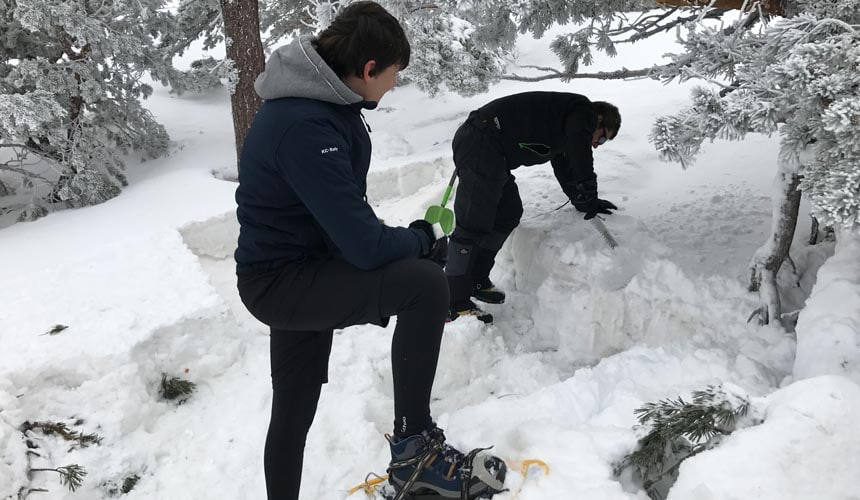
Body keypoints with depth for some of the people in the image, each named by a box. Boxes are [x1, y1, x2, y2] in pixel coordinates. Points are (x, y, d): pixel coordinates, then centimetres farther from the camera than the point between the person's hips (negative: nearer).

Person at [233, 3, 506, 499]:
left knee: (294, 412, 21)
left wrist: (406, 244, 2)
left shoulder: (324, 102, 3)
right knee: (426, 285, -25)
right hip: (279, 281, -10)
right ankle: (414, 450, -10)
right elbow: (365, 245, -28)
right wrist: (422, 239, -9)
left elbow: (350, 210, 11)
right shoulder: (305, 127, -28)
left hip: (301, 267, 10)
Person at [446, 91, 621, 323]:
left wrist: (583, 202, 35)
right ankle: (454, 304, -7)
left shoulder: (567, 123, 29)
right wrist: (589, 201, -3)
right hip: (480, 144, -11)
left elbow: (564, 167, 39)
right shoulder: (583, 111, -1)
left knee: (508, 214, 17)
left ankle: (477, 281, 27)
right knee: (474, 223, -12)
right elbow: (581, 161, -13)